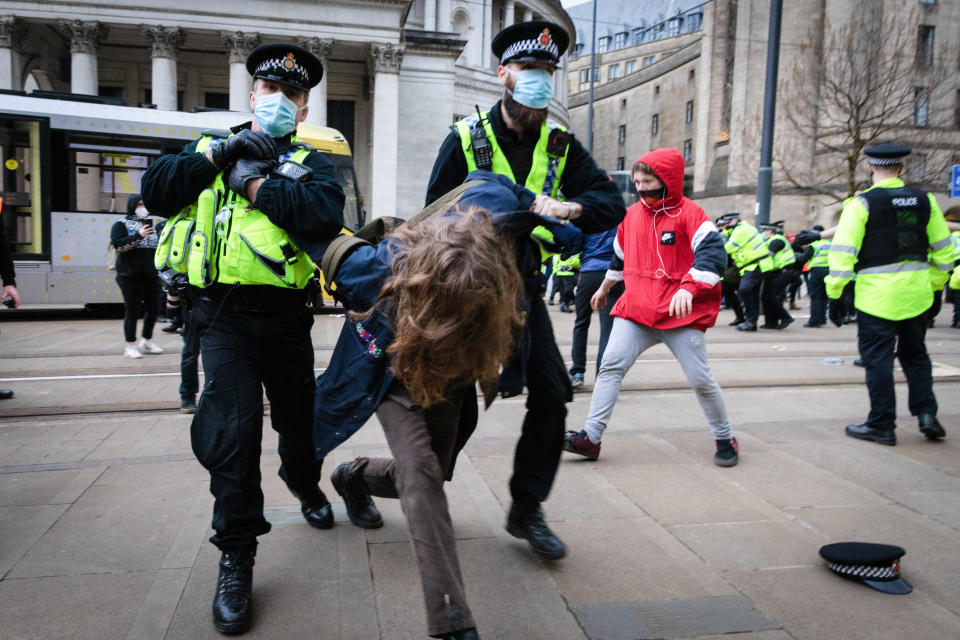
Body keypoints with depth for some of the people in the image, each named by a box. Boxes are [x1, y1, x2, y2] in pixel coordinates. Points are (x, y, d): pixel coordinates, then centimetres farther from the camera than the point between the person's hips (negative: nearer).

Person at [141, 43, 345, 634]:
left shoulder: (310, 162, 7)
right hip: (225, 314, 0)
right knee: (234, 427, -10)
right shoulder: (212, 147, 13)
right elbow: (156, 192, -2)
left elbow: (327, 214, -16)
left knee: (301, 419, 15)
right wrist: (217, 156, -10)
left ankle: (305, 485, 48)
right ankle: (236, 556, 5)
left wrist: (252, 183, -14)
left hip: (286, 315, 1)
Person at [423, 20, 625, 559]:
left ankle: (527, 510, 16)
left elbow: (611, 202, -5)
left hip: (522, 287, 4)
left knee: (551, 395, -1)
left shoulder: (561, 145, 3)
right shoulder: (466, 140, -7)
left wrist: (567, 207, -26)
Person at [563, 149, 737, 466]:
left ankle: (725, 438, 24)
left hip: (681, 315, -4)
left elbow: (713, 252, -20)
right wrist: (604, 288, 38)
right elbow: (620, 255, 27)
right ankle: (591, 436, -6)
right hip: (635, 310, 4)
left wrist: (687, 288, -33)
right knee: (611, 365, -9)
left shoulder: (688, 213, -7)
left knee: (700, 379, 2)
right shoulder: (631, 215, 10)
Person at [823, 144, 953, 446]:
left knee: (878, 358, 3)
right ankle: (926, 413, 15)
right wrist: (935, 285, 22)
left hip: (877, 293, -5)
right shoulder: (924, 200, 6)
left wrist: (834, 294, -9)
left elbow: (843, 251, -14)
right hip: (916, 293, 5)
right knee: (915, 354, 21)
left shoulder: (862, 203, -9)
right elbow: (943, 249, 12)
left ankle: (882, 426, 9)